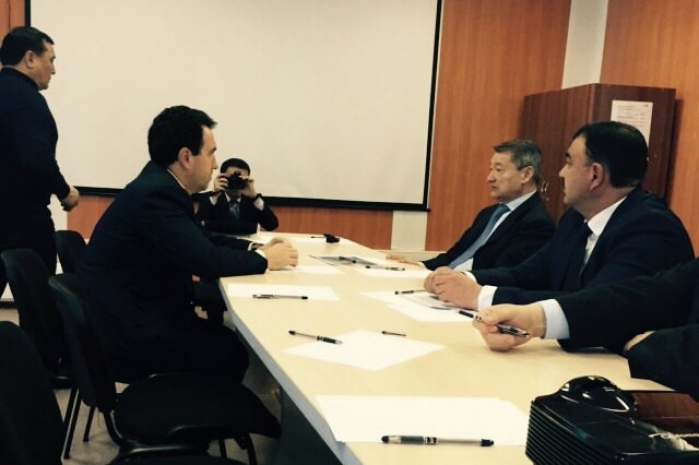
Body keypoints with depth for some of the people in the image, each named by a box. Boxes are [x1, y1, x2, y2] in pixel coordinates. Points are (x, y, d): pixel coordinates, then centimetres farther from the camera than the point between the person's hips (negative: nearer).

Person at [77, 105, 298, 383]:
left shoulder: (161, 184, 7)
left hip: (139, 311, 10)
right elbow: (205, 260, -26)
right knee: (233, 353, -11)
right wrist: (264, 260, -11)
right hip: (126, 328, -10)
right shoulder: (156, 194, -23)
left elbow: (202, 238, 17)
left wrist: (256, 249, 4)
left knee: (230, 337, 7)